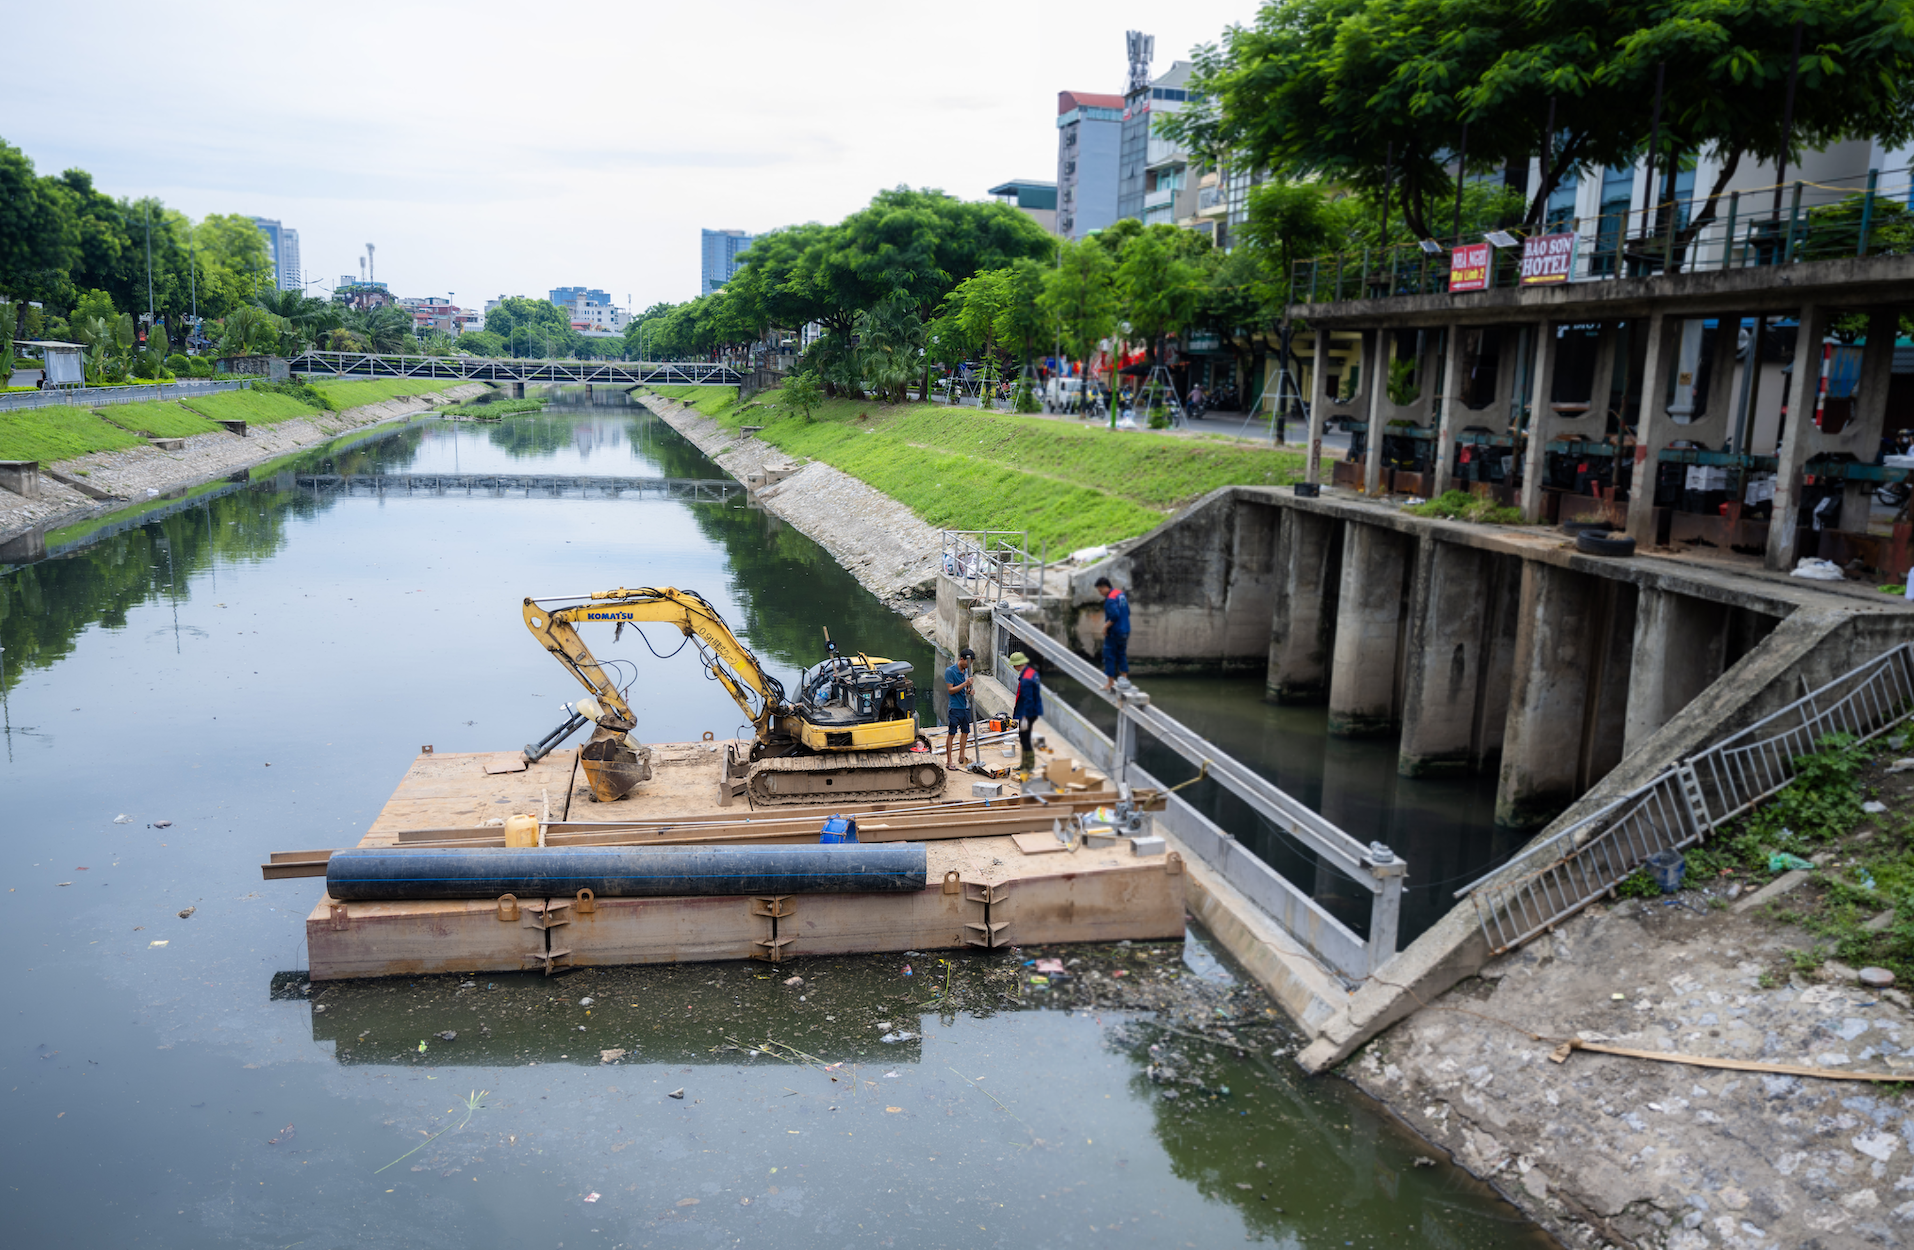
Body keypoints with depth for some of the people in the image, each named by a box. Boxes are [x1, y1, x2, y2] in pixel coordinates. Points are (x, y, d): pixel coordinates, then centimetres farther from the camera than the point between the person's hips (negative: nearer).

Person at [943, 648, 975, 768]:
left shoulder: (967, 671, 9)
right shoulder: (950, 671, -11)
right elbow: (951, 690, -15)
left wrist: (969, 690, -6)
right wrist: (965, 683, -22)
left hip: (966, 707, 7)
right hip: (955, 708, -7)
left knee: (965, 732, 13)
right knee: (951, 734, -4)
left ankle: (961, 757, 26)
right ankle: (948, 761, 0)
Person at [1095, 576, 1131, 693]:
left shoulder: (1110, 599, -20)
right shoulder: (1121, 593, 8)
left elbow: (1114, 616, -29)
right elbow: (1127, 612, 14)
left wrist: (1105, 627, -18)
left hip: (1114, 632, -8)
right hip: (1125, 630, 9)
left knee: (1109, 657, 1)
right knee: (1122, 654, 18)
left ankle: (1110, 684, 4)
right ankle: (1124, 679, 20)